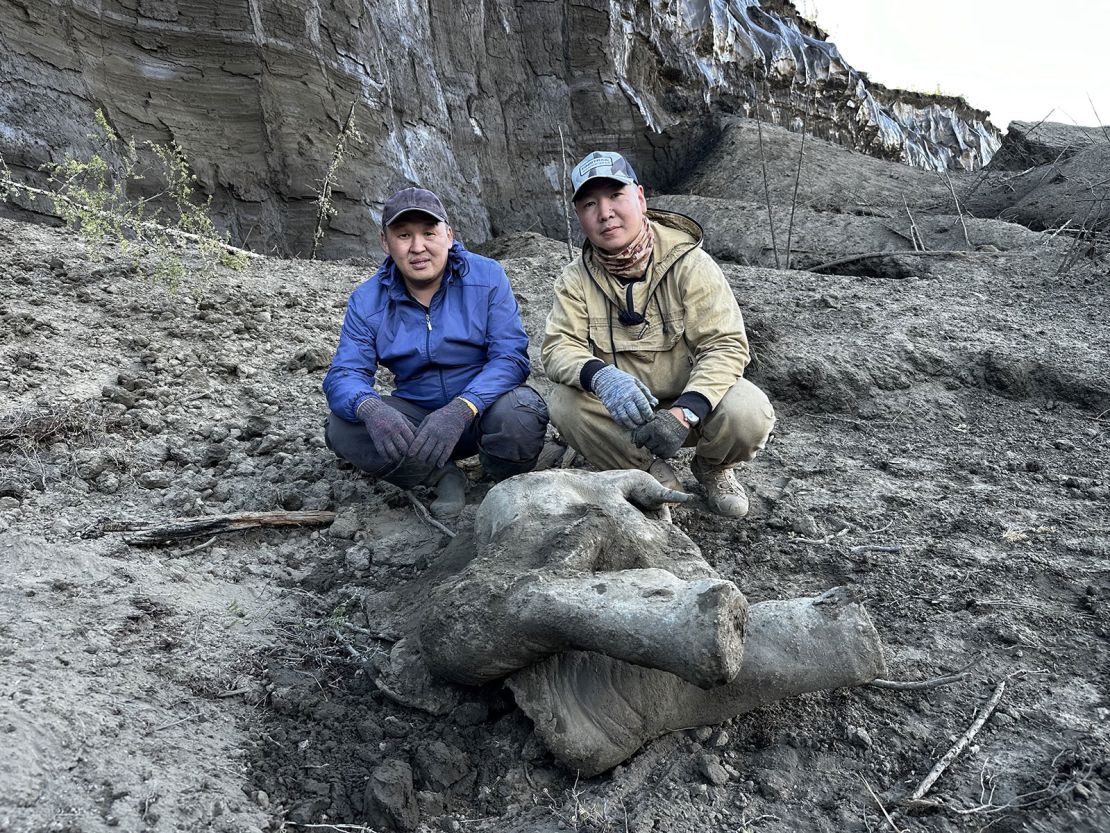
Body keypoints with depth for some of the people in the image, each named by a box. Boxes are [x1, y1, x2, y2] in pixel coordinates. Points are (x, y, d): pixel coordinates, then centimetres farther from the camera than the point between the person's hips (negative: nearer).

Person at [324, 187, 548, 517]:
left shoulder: (487, 277, -10)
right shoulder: (367, 301, -3)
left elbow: (511, 357, -18)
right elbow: (344, 375, -11)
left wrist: (461, 409, -36)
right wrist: (371, 409, -37)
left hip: (484, 408, -2)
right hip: (416, 414, 2)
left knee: (518, 412, -36)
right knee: (342, 429, -23)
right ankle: (443, 476, -8)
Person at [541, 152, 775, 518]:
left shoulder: (688, 263, -14)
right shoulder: (575, 279, -5)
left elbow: (726, 345, -20)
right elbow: (559, 348, -16)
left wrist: (684, 411, -37)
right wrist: (601, 376, -41)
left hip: (692, 399, -1)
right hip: (623, 411, 2)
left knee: (748, 413, -31)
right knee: (564, 402, -27)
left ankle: (712, 468, 7)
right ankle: (659, 480, -6)